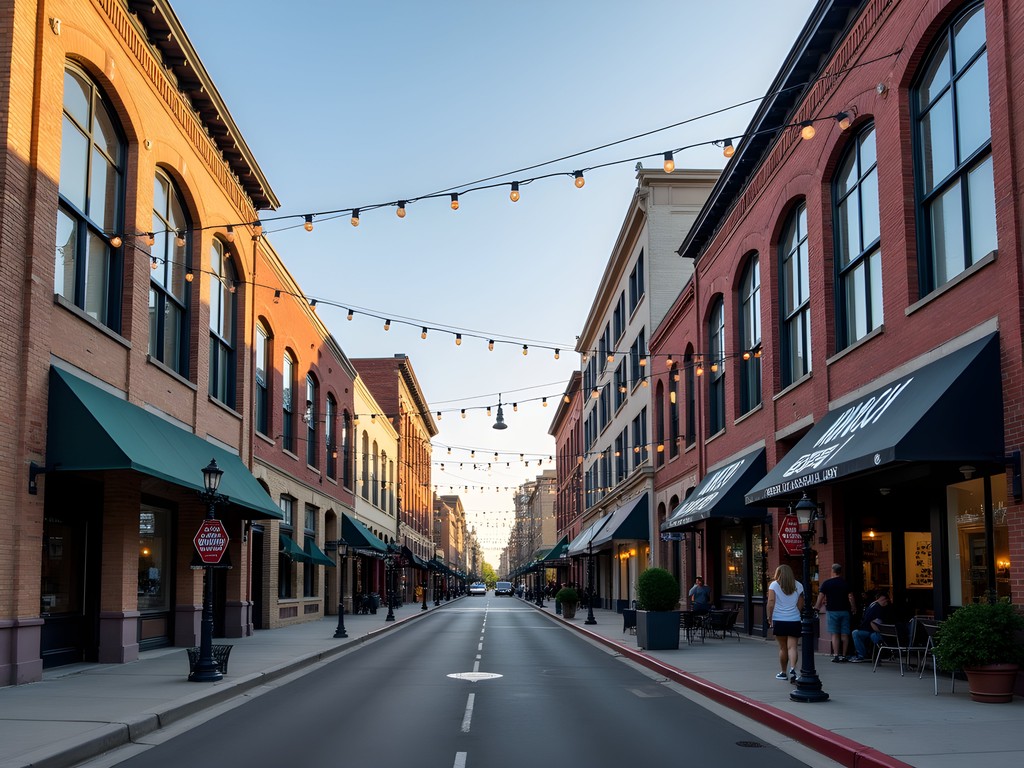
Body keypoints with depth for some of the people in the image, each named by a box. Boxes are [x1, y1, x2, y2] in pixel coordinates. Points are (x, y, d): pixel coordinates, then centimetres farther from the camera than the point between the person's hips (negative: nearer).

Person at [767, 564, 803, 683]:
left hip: (779, 621, -1)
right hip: (795, 621, 1)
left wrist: (770, 618, 0)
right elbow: (800, 605, 9)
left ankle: (783, 672, 18)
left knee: (783, 648, 9)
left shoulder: (774, 585, 0)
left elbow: (771, 603, -8)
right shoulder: (798, 585, 8)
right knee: (792, 647, -4)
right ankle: (793, 669, -24)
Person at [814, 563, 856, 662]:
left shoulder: (826, 583, -2)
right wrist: (853, 609, 7)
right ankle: (844, 655, 9)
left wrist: (817, 608, 5)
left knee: (835, 634, -1)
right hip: (845, 610, 2)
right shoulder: (846, 583, 3)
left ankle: (836, 655, -9)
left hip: (832, 611, -2)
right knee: (845, 634, 7)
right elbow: (851, 597, -1)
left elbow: (821, 596, -4)